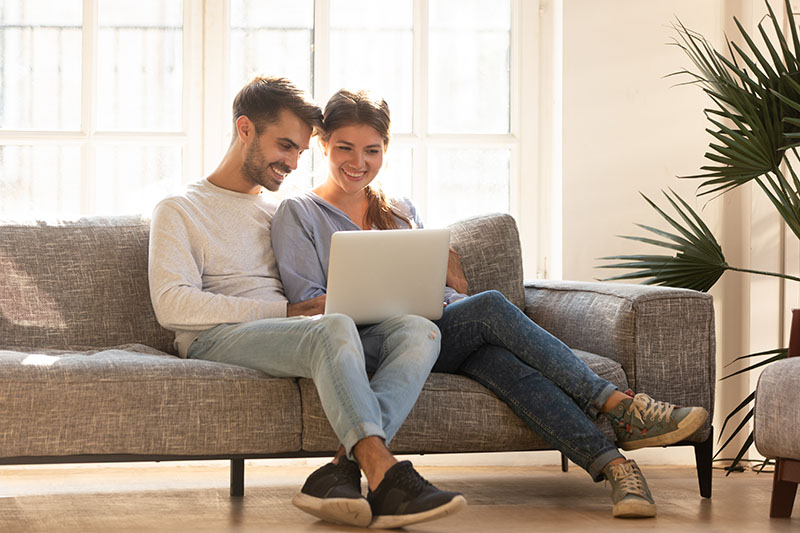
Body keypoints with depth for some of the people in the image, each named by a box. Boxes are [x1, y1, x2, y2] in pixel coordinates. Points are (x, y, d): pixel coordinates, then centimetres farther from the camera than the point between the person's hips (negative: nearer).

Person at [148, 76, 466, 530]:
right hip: (218, 341, -6)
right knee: (334, 329, -37)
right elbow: (173, 305, -5)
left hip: (298, 338, 6)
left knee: (419, 331, -23)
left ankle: (342, 470, -42)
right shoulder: (180, 210, 12)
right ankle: (384, 476, -49)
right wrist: (285, 311, -10)